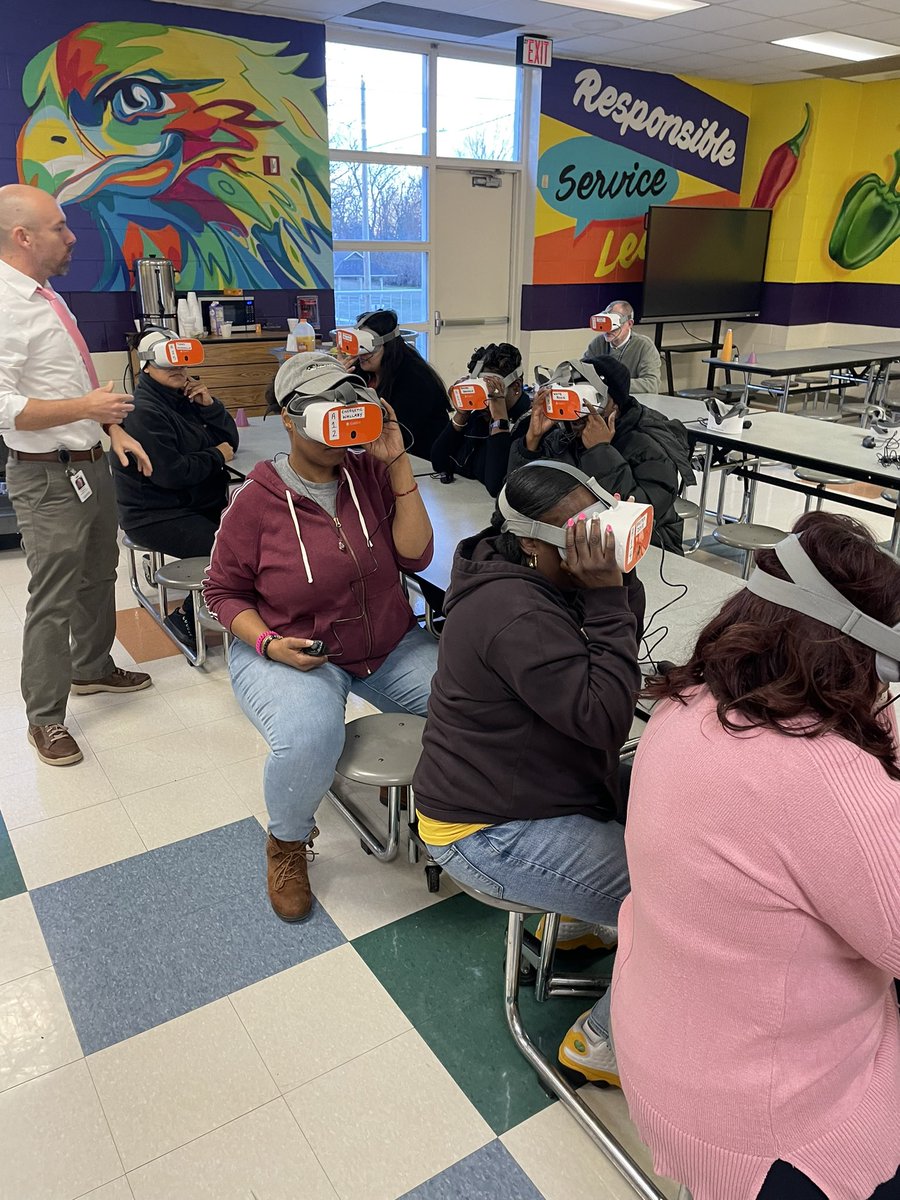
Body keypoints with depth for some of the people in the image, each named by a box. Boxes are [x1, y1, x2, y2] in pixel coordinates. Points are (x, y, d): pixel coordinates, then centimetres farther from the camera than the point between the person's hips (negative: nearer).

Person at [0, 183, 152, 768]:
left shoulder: (48, 298, 12)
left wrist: (114, 430, 10)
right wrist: (86, 408, -23)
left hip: (93, 463, 9)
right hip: (50, 477, -9)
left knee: (99, 575, 22)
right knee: (53, 600, 0)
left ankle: (93, 667, 43)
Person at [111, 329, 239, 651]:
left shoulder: (184, 398, 12)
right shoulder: (142, 412, -14)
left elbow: (230, 441, 10)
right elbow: (171, 473, -23)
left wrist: (209, 405, -5)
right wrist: (216, 456, -10)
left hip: (204, 503, 8)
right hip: (158, 516, -8)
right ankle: (185, 618, -5)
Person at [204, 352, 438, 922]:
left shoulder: (370, 474, -2)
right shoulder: (256, 499, -8)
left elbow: (415, 555, -10)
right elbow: (224, 592, 1)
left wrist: (397, 464, -14)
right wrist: (268, 643, -18)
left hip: (390, 646, 4)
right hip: (290, 652, -3)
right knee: (308, 737, -36)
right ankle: (288, 845, 1)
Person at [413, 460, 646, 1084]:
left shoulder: (532, 577, 3)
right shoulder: (518, 616, -29)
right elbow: (606, 718, -29)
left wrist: (619, 576, -12)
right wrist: (607, 596, -28)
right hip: (490, 832, -10)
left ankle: (584, 914, 28)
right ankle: (604, 1041, 10)